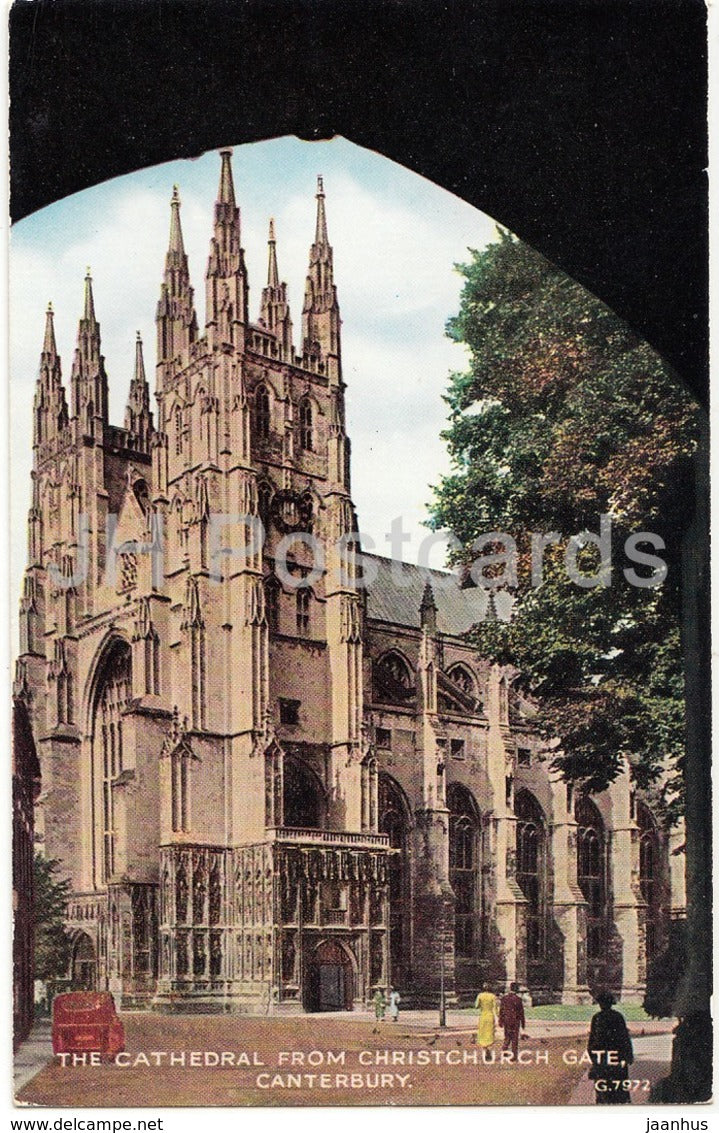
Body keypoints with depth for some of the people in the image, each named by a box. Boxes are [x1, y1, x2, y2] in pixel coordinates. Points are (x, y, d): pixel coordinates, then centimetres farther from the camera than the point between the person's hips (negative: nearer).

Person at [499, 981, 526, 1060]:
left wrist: (500, 1022, 8)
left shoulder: (504, 998, -2)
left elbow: (501, 1011, 1)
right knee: (515, 1038, 6)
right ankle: (514, 1056, 7)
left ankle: (504, 1049, 0)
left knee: (507, 1037, 17)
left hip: (506, 1020, 3)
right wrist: (523, 1023, 2)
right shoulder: (518, 999, -11)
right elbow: (521, 1012, -7)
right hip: (515, 1021, -2)